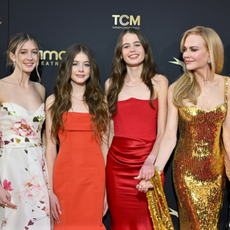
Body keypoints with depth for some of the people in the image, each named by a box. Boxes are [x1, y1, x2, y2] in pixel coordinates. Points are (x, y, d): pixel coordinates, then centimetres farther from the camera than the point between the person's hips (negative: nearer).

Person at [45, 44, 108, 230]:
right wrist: (50, 191, -6)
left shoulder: (100, 101, 9)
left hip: (94, 176, 1)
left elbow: (104, 145, 6)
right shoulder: (54, 101, 5)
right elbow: (51, 147, 1)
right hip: (65, 175, -1)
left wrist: (106, 188, 1)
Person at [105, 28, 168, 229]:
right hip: (117, 164, 2)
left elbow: (162, 131, -4)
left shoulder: (159, 82, 1)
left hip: (147, 164, -2)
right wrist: (102, 167, 6)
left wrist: (151, 160, -20)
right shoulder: (112, 84, 9)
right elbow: (109, 130, 11)